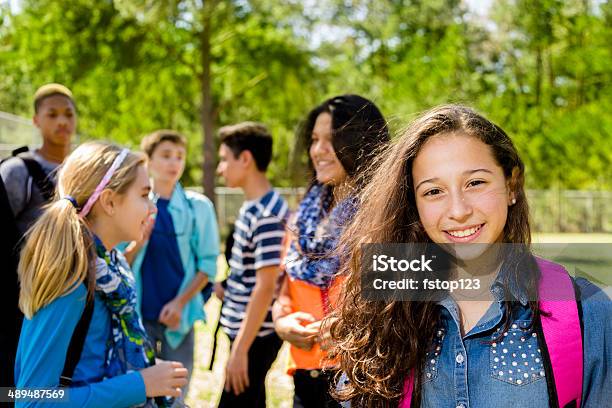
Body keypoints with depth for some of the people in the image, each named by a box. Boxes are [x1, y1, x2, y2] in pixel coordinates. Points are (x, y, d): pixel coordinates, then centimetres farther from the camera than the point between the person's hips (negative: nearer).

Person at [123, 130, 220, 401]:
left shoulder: (198, 207, 1)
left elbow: (208, 263, 0)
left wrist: (180, 302, -10)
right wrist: (137, 245, -16)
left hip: (178, 315, 0)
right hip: (137, 315, 0)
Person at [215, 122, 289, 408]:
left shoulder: (267, 215, -20)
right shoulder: (253, 207, 9)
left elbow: (266, 287, -23)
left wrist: (241, 349, -22)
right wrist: (226, 291, 9)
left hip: (255, 336, -10)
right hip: (246, 330, 10)